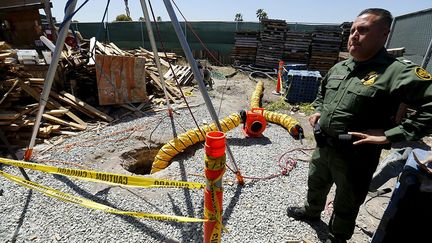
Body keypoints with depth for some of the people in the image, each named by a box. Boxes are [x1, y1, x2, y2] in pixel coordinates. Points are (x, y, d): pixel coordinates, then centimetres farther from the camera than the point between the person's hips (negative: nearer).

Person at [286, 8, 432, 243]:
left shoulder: (398, 72, -18)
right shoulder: (338, 68, 4)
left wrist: (390, 134, -26)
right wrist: (318, 110, 6)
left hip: (355, 155, -6)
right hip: (323, 147, 7)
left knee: (346, 205, 18)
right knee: (316, 183, 29)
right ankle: (312, 210, 58)